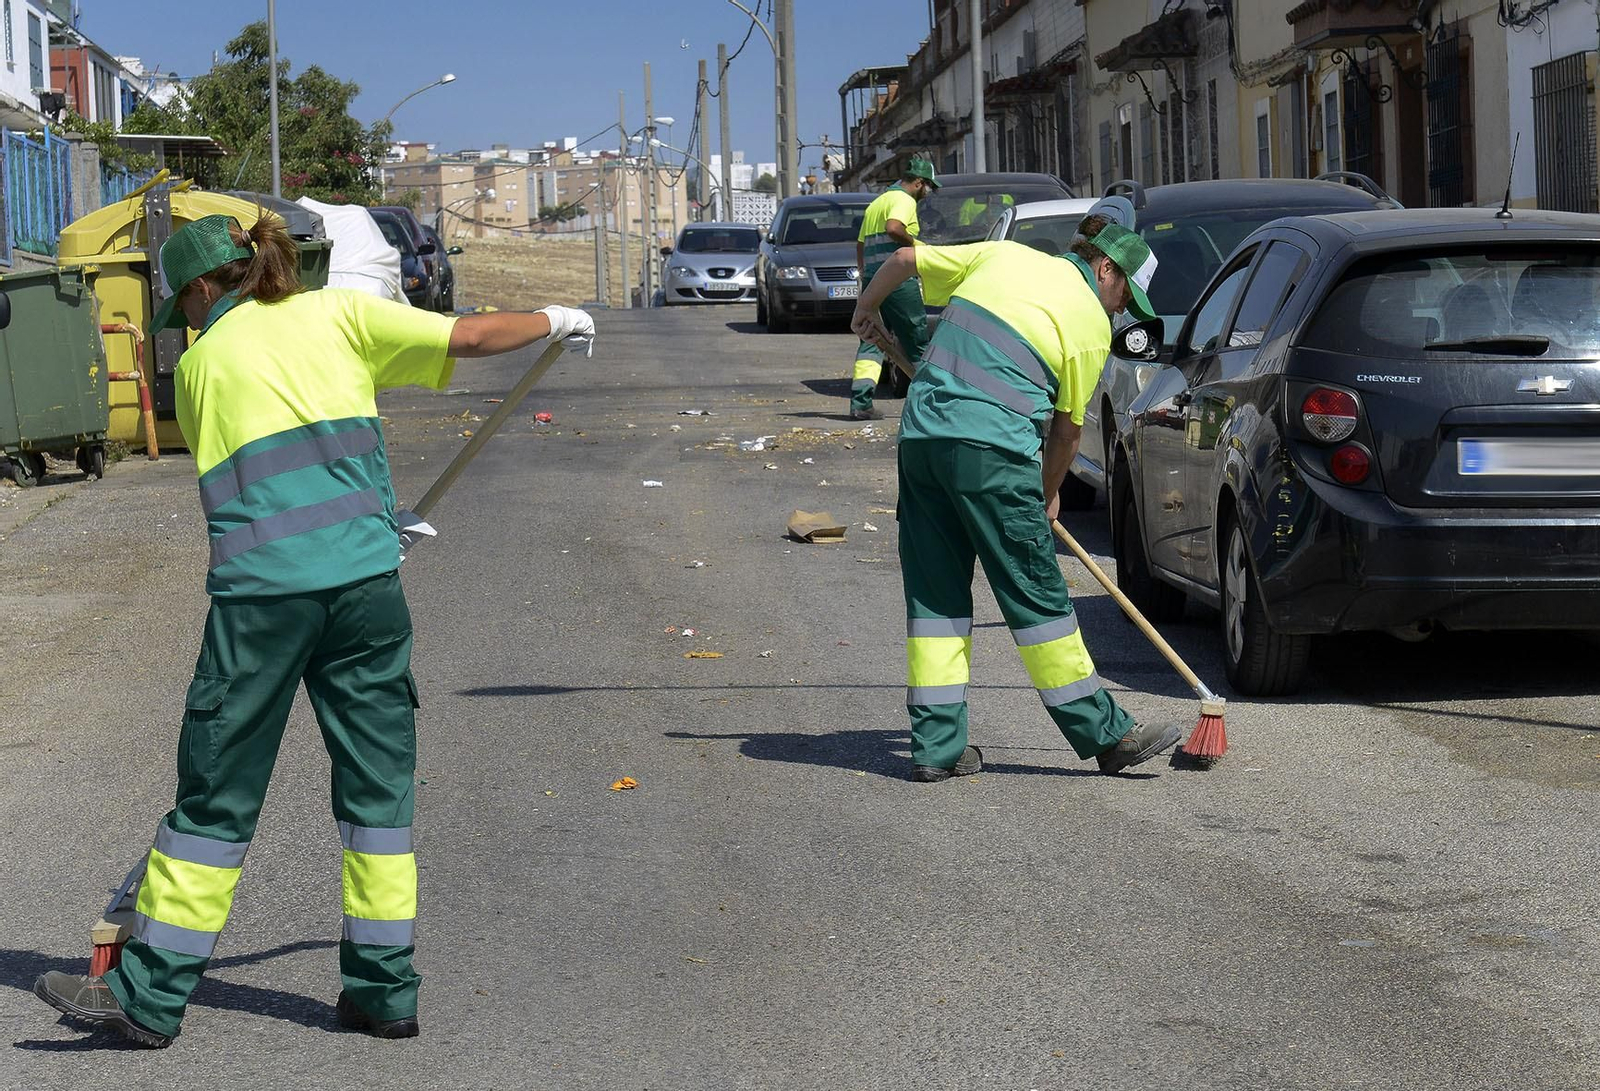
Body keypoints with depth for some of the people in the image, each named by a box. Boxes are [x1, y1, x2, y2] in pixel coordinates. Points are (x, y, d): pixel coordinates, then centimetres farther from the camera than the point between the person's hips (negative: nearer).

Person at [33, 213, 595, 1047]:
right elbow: (471, 336, 7)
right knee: (379, 780, 10)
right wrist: (554, 321, 25)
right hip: (365, 577, 1)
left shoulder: (200, 363, 14)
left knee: (217, 790, 6)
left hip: (262, 589, -1)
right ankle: (386, 990, 13)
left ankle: (151, 995, 11)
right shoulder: (337, 314, 12)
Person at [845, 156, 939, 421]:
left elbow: (860, 244, 27)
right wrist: (915, 244, -9)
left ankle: (860, 402, -10)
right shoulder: (904, 200, -5)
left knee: (871, 340, 3)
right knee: (917, 340, 2)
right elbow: (893, 228, -24)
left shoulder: (876, 202, 24)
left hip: (871, 279, 8)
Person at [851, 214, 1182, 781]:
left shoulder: (1002, 255, 16)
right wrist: (1048, 494, 22)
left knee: (934, 592, 10)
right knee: (1036, 593, 2)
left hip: (920, 433, 6)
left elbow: (905, 258, 20)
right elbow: (1068, 425, 6)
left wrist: (867, 309, 38)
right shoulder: (1090, 322, 2)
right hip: (992, 451, -6)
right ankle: (1103, 733, 11)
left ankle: (936, 745, 10)